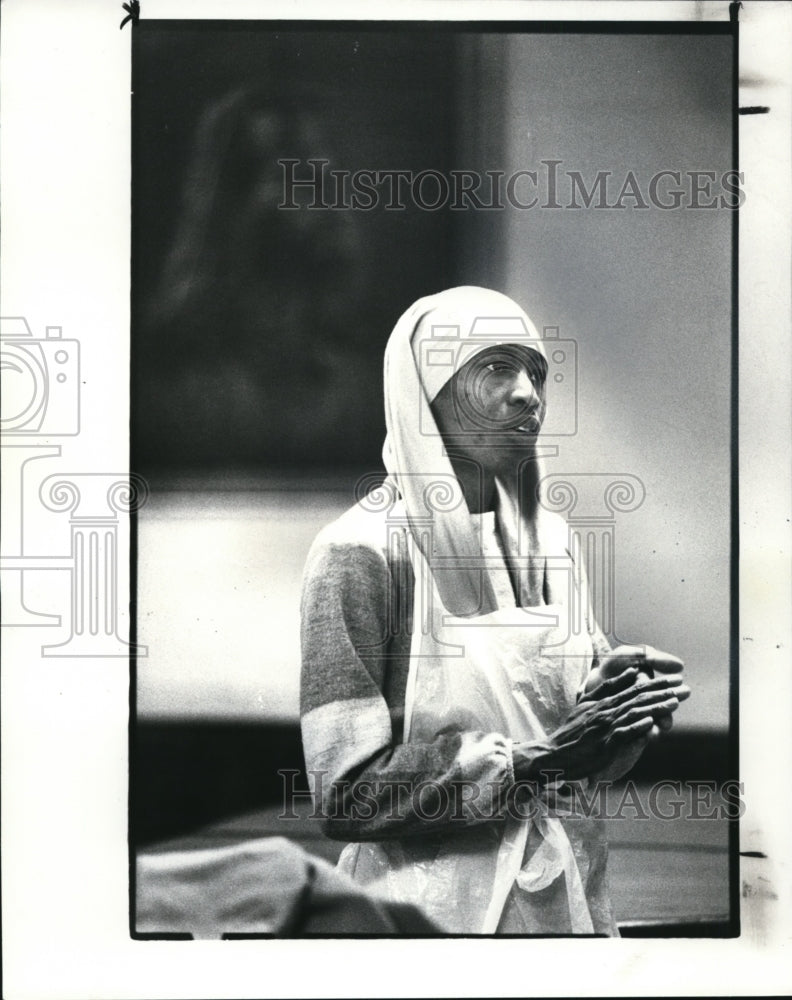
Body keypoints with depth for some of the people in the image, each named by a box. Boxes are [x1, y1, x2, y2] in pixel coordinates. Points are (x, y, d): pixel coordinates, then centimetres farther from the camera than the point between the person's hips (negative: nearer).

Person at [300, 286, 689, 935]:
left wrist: (632, 703, -12)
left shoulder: (547, 540, 4)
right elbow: (346, 794, -19)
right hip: (437, 907, -6)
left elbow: (591, 756, 9)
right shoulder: (360, 553, -15)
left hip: (574, 899, 6)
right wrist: (541, 759, -22)